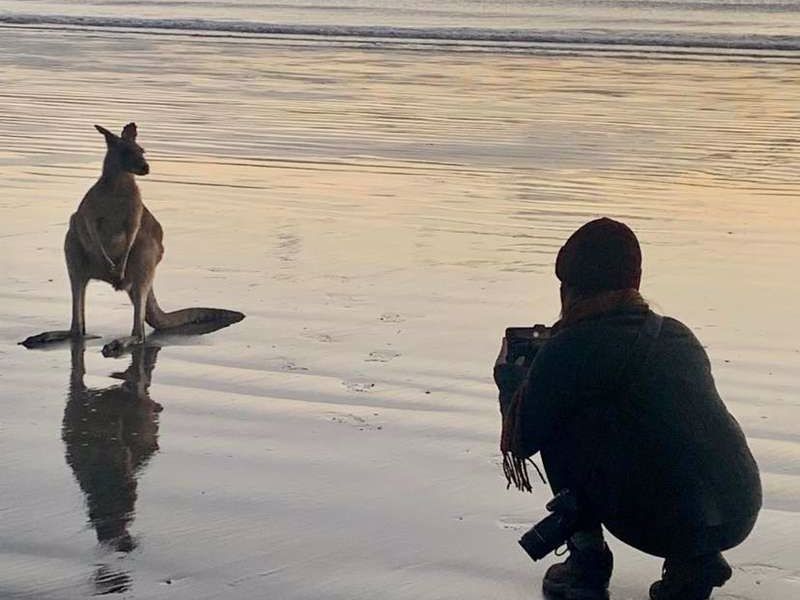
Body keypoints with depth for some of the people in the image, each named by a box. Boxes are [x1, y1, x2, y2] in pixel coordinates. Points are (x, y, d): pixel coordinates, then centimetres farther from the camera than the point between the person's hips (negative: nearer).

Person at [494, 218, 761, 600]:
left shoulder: (569, 349, -4)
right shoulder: (678, 335, 16)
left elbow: (525, 438, 8)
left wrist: (509, 376, 27)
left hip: (659, 521, -6)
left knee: (559, 427, 13)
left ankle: (586, 561, 12)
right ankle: (695, 562, 16)